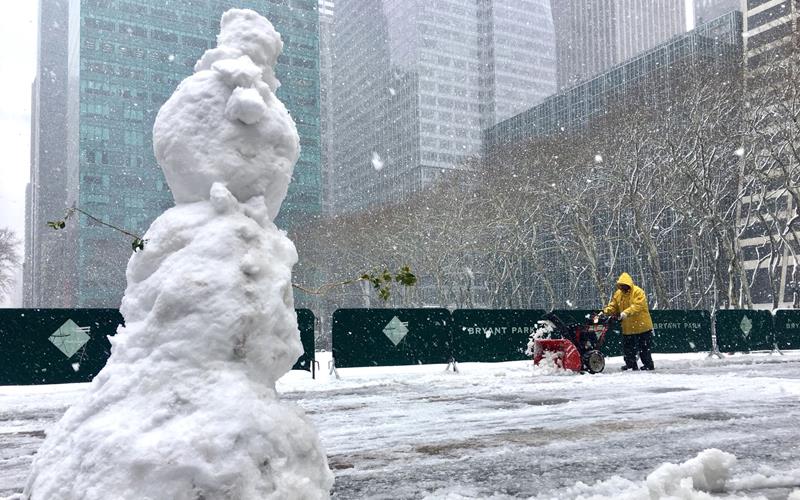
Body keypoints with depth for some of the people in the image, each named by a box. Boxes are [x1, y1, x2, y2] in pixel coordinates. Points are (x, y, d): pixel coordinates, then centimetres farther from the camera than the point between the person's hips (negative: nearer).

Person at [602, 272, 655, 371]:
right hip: (627, 328, 6)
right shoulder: (618, 294, 6)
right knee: (627, 348, 11)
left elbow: (637, 306, -28)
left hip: (641, 326, -6)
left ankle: (649, 365, 17)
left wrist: (626, 313, -40)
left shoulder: (638, 292, -15)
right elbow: (613, 307, 6)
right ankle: (631, 365, 25)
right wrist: (606, 311, -14)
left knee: (644, 348, 4)